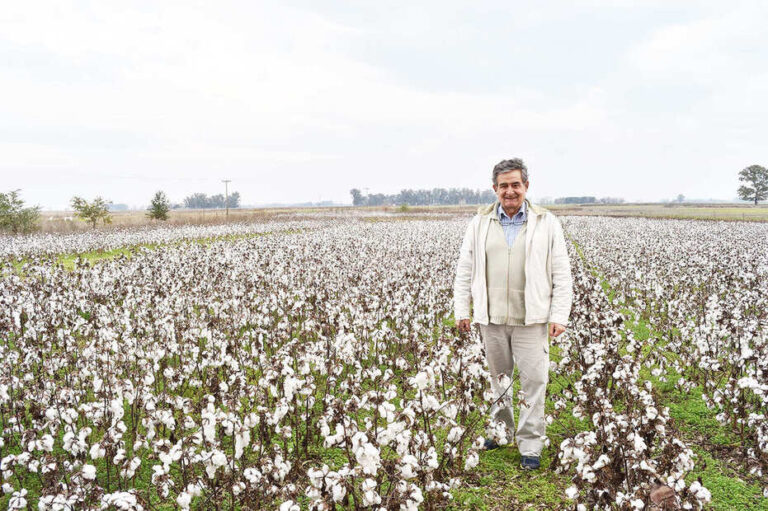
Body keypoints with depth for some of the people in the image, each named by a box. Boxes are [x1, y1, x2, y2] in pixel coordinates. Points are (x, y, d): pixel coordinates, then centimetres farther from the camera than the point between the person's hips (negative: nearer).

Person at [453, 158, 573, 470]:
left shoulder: (547, 224, 3)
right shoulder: (480, 224, 8)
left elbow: (562, 275, 2)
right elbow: (465, 270, 12)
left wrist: (559, 316, -5)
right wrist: (461, 310, 6)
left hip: (531, 318, -2)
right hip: (491, 318, 2)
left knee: (534, 380, -1)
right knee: (497, 376, 13)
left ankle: (530, 446, 11)